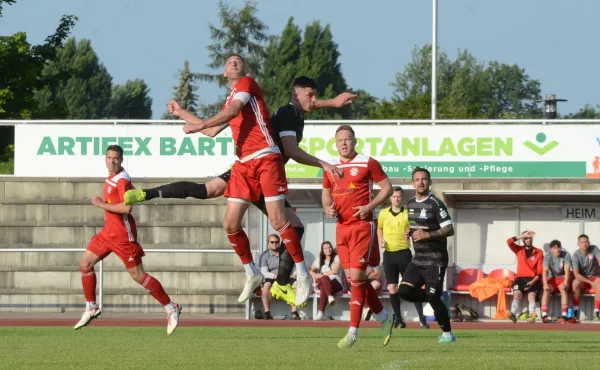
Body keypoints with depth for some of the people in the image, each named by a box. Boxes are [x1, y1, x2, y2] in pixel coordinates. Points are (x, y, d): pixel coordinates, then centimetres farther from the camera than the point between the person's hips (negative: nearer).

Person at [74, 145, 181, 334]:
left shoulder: (122, 180, -19)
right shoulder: (110, 178, 8)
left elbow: (126, 207, -29)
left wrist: (102, 204, -22)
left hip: (123, 234, -9)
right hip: (109, 231, 9)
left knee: (138, 275, -6)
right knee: (85, 264, 7)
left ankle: (171, 308, 3)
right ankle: (91, 308, 17)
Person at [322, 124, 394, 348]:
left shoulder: (368, 163, -4)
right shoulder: (331, 166, 11)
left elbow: (387, 187, -1)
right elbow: (326, 192, 23)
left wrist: (369, 206, -14)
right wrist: (328, 207, 1)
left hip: (362, 226, -6)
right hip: (342, 227, 6)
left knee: (356, 277, -10)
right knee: (353, 278, 7)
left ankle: (353, 332, -8)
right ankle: (384, 318, 24)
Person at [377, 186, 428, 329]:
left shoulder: (407, 214, -3)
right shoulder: (383, 213, 6)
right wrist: (380, 240, 5)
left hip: (404, 253, -3)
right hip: (389, 253, 3)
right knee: (392, 288, 1)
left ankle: (422, 318, 3)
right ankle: (399, 320, 9)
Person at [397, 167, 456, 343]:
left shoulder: (435, 204, -13)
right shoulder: (410, 203, 9)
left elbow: (449, 229, -17)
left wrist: (428, 235, -27)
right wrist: (408, 233, 4)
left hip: (435, 260, -7)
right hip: (418, 258, 7)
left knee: (433, 297, -8)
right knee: (404, 291, -7)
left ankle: (447, 333, 8)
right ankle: (435, 300, 16)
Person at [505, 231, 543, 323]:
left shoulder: (539, 252, 10)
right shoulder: (519, 250, 17)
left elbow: (540, 271, 2)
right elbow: (509, 242, -1)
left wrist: (533, 281, -15)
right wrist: (523, 236, -4)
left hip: (533, 279, -1)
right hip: (520, 277, 1)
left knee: (532, 294, -32)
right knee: (517, 293, -30)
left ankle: (532, 316, -55)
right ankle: (513, 314, -54)